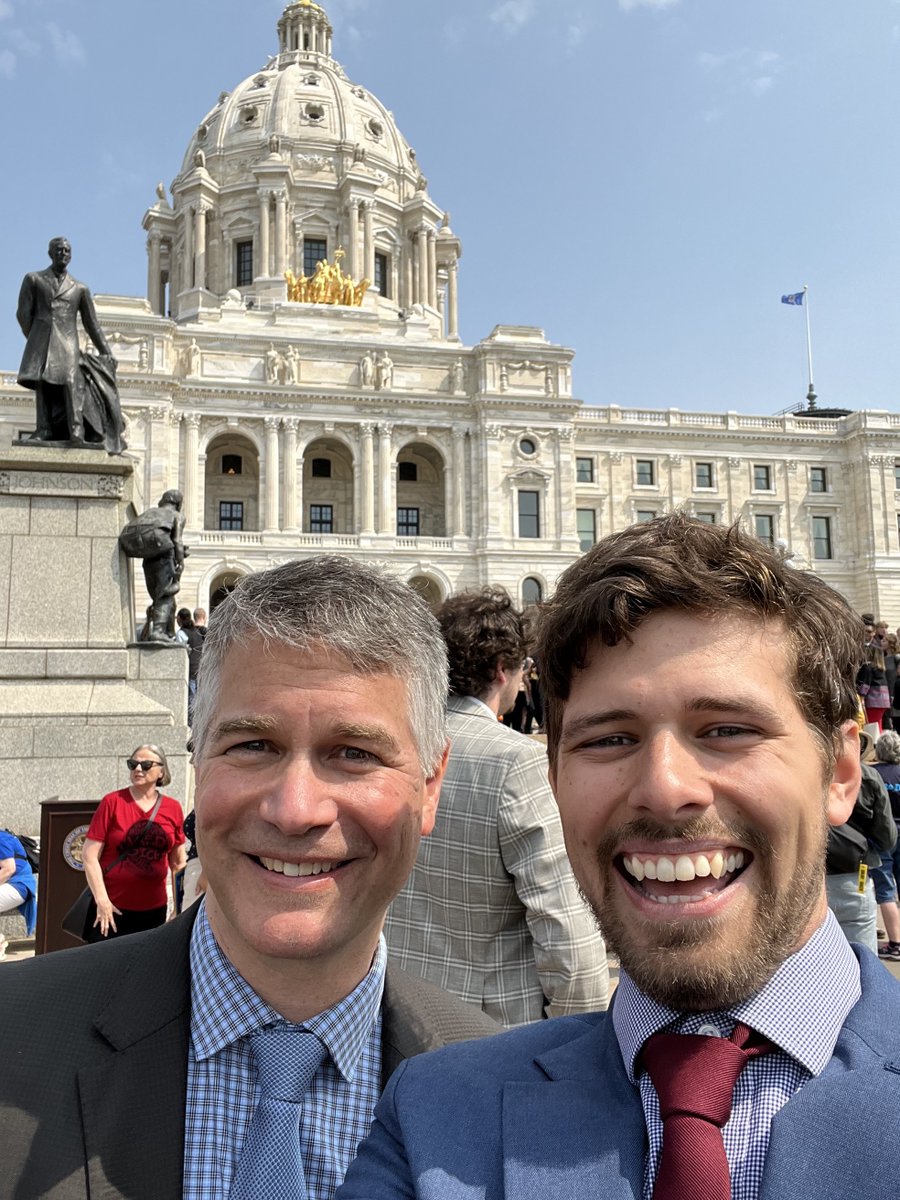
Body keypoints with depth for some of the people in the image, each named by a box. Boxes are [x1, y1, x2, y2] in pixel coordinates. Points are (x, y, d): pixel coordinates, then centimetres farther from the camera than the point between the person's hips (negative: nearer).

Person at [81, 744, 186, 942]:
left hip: (154, 909, 3)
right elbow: (90, 856, -6)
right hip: (111, 908, -2)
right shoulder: (112, 801, -4)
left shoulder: (173, 808, 3)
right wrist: (102, 900, -12)